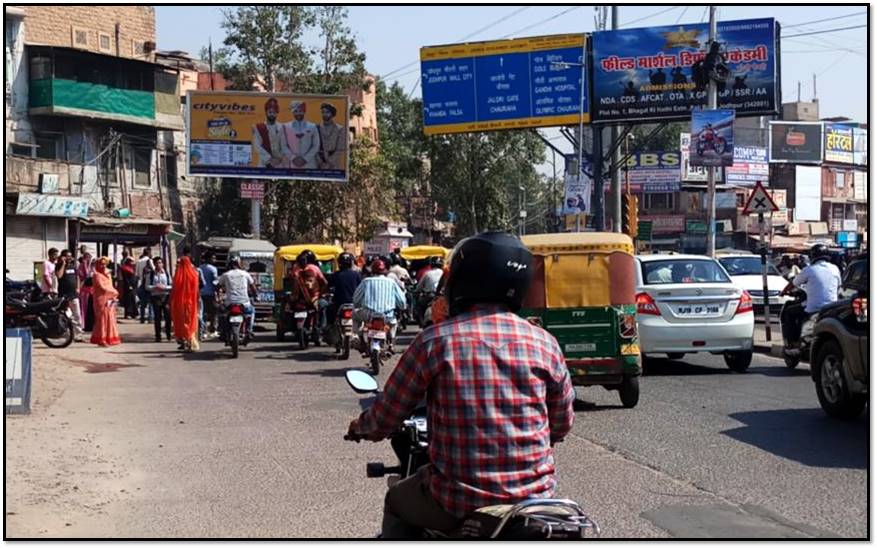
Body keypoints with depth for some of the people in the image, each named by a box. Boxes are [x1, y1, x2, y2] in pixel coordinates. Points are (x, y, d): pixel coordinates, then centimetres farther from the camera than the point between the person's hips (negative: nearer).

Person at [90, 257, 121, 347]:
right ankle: (101, 340, -5)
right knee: (102, 319, -7)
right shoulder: (97, 275, -8)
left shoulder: (107, 275, 19)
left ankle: (109, 339, 15)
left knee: (110, 319, 9)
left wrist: (113, 296, 0)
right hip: (101, 300, -8)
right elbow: (102, 288, -16)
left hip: (109, 300, 8)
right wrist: (114, 292, -8)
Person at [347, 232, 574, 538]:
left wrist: (360, 428, 23)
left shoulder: (436, 341, -9)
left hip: (459, 504, -2)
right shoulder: (544, 344, -2)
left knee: (397, 503, 29)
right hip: (534, 499, 2)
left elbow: (386, 417, 0)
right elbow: (562, 425, 10)